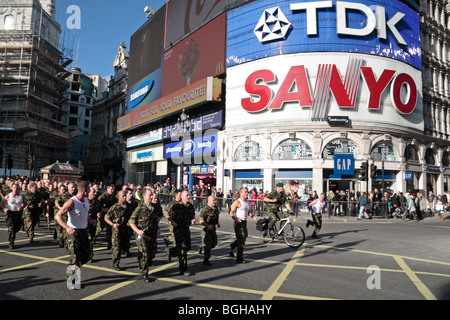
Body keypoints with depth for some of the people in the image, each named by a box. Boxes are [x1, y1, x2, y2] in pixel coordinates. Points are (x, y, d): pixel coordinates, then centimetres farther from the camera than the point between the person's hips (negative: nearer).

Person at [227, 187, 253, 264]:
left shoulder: (247, 202, 14)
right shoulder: (237, 202, -11)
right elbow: (231, 212, -15)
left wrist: (250, 214, 4)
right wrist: (236, 219, -31)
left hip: (244, 223, 8)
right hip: (238, 223, -8)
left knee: (244, 236, 18)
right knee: (241, 240, -5)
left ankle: (231, 248, 37)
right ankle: (239, 259, 5)